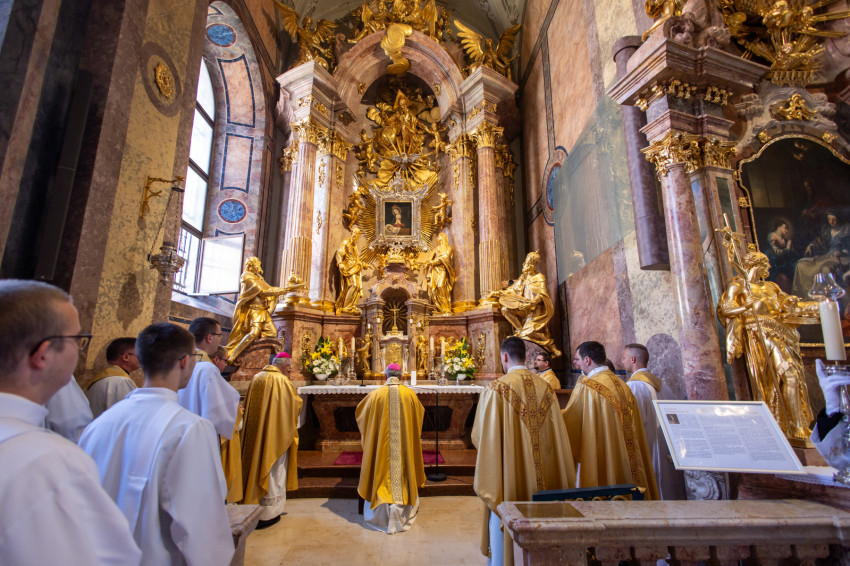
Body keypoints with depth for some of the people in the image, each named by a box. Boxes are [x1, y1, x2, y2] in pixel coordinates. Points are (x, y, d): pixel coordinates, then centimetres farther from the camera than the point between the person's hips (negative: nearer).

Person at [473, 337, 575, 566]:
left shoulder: (496, 389, -14)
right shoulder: (545, 388, -1)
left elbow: (479, 436, -8)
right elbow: (556, 434, 6)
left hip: (509, 478, -5)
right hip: (543, 477, 5)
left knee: (505, 529, 11)